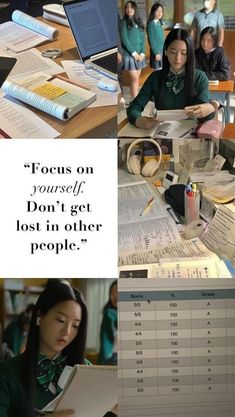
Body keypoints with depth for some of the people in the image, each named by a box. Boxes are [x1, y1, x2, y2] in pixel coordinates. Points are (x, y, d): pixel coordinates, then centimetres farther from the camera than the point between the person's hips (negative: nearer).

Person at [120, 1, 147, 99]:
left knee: (137, 78, 7)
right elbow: (124, 40, -10)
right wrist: (134, 53, -12)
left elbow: (143, 39, 9)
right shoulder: (124, 22, -3)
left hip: (139, 55, 5)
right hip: (129, 55, -5)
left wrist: (142, 53, -4)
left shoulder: (139, 22, 13)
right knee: (134, 79, -9)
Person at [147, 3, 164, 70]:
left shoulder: (159, 23, 11)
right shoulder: (151, 24, -11)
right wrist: (156, 53, -17)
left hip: (162, 50, 8)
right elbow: (151, 40, -14)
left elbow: (161, 39, 15)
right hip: (156, 51, -8)